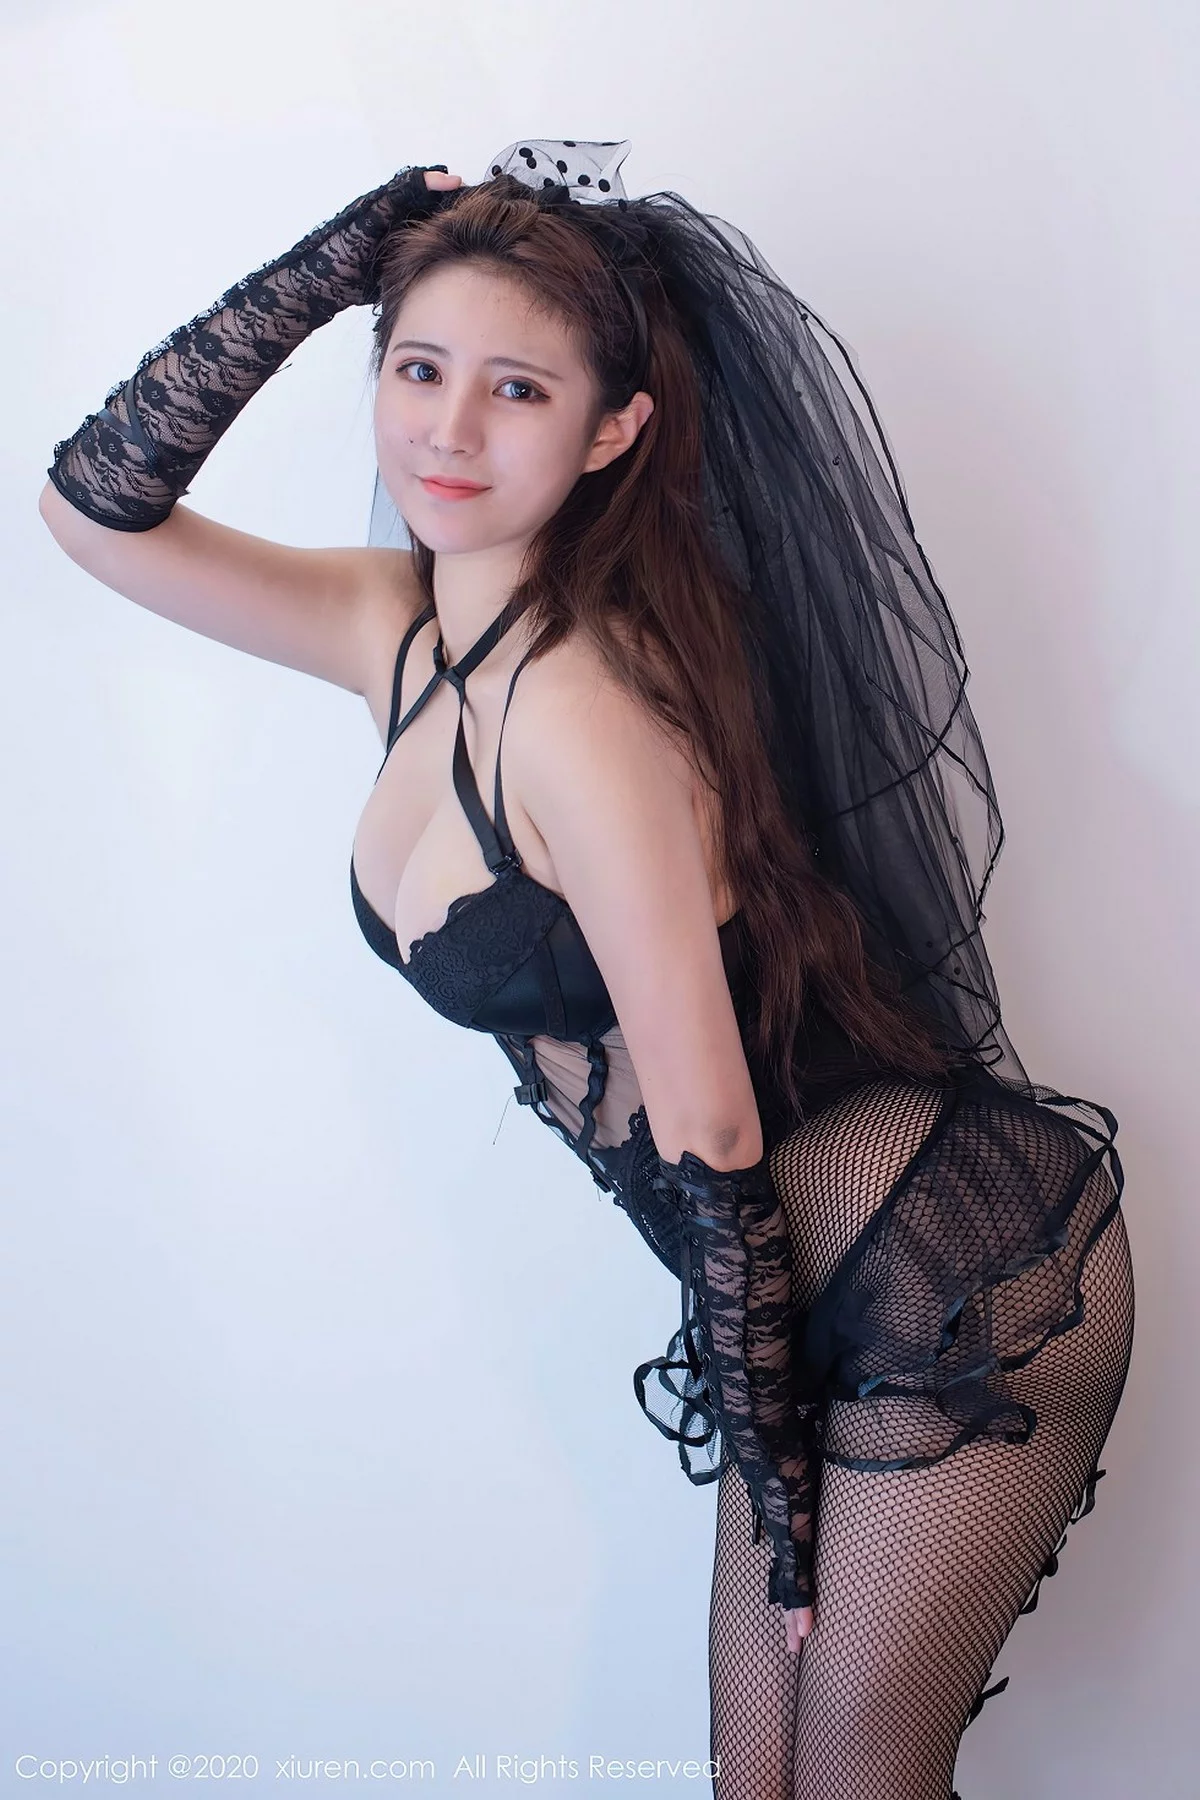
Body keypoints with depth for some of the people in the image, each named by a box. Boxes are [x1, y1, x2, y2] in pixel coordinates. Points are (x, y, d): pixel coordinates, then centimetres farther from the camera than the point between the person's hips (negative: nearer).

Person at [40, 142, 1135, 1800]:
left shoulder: (582, 697, -25)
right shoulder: (401, 629, 0)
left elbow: (708, 1134, -21)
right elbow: (96, 501, 5)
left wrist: (764, 1449, -10)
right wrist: (350, 253, -3)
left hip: (964, 1280, -8)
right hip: (823, 1294, 8)